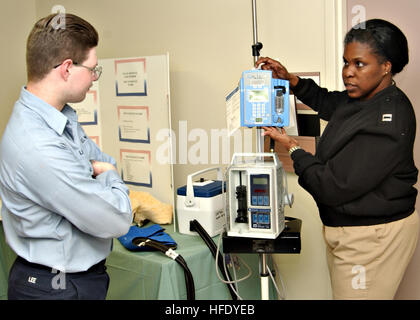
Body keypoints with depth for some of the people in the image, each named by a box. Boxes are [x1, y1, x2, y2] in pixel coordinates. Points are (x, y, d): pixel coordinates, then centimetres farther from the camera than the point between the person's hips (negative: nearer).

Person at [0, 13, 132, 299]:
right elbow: (117, 221, -27)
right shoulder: (38, 149, -32)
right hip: (59, 287, -8)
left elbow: (103, 159, 11)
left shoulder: (63, 117, -3)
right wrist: (109, 176, -9)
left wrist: (93, 169, -10)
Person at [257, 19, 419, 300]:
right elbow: (326, 101, 29)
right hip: (345, 229, 9)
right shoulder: (359, 99, 4)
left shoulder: (387, 120, -26)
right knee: (343, 292, 21)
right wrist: (289, 79, 13)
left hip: (373, 237, -9)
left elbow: (333, 187, -26)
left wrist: (292, 147, -12)